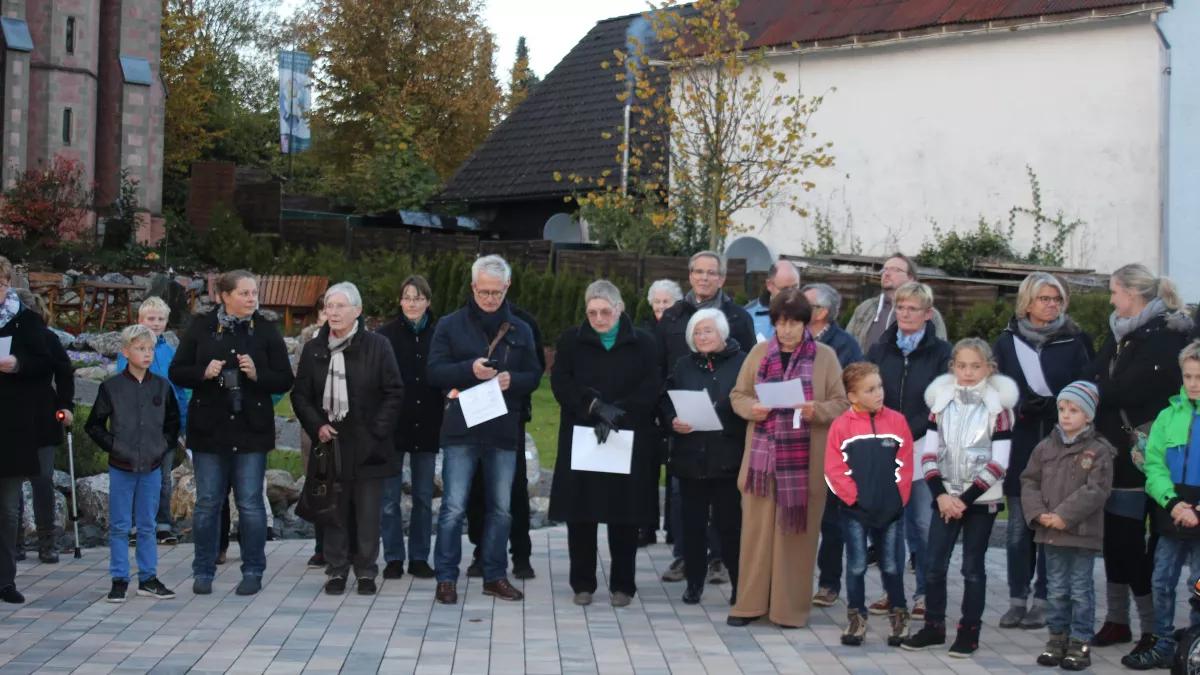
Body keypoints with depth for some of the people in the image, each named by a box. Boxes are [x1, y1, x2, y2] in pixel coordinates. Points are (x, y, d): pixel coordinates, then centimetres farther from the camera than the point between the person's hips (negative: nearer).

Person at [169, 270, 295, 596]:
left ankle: (253, 571, 12)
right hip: (209, 430, 0)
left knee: (251, 504, 2)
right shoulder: (201, 327, 3)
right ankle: (203, 571, 17)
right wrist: (203, 373, -15)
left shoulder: (266, 330, 2)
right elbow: (176, 372, 4)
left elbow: (285, 381, 1)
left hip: (251, 431, 0)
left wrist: (257, 374, -17)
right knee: (207, 503, 6)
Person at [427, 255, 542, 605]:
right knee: (454, 508, -3)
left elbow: (534, 376, 10)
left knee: (501, 508, 10)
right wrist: (469, 369, -20)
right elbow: (435, 371, -3)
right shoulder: (451, 325, 3)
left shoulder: (520, 330, 10)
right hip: (461, 429, -3)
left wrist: (512, 379, -12)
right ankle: (446, 577, 5)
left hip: (503, 431, 3)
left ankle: (495, 576, 20)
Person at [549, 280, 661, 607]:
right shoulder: (571, 340, 6)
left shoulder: (642, 344, 4)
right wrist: (595, 405, -16)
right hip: (580, 440, 1)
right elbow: (560, 383, -3)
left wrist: (616, 414, -16)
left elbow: (650, 391, -4)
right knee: (580, 513, 1)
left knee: (624, 515, 1)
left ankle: (622, 585, 12)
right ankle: (582, 583, 12)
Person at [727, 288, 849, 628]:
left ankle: (791, 606, 12)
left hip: (803, 460, -2)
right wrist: (751, 408, -10)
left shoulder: (825, 356, 2)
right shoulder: (759, 352, 8)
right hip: (763, 455, 2)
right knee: (757, 527, 3)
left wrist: (816, 410, -18)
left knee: (796, 530, 2)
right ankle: (751, 602, 11)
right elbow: (738, 395, 11)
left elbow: (842, 405, 1)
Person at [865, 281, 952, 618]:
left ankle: (925, 593, 5)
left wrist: (909, 432, -13)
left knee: (925, 523, -4)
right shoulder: (880, 350, 12)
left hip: (924, 448, -3)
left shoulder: (941, 352, 1)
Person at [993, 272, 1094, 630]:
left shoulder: (1076, 341, 3)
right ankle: (1017, 599, 12)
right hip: (1019, 445, 1)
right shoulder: (1007, 342, 7)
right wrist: (1021, 407, -13)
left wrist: (1053, 406, -14)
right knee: (1018, 525, 4)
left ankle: (1042, 600, 9)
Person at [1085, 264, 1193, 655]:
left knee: (1131, 540, -6)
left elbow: (1131, 388, -18)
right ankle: (1117, 621, 21)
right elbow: (1094, 377, 10)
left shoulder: (1166, 334, -11)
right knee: (1114, 537, 11)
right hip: (1112, 450, 7)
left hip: (1140, 452, -7)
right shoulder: (1122, 332, 15)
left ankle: (1153, 630, 1)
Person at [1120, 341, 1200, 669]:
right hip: (1171, 515, 3)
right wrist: (1173, 502, -15)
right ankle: (1163, 646, 22)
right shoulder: (1169, 416, 3)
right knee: (1162, 581, 9)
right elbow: (1154, 464, -1)